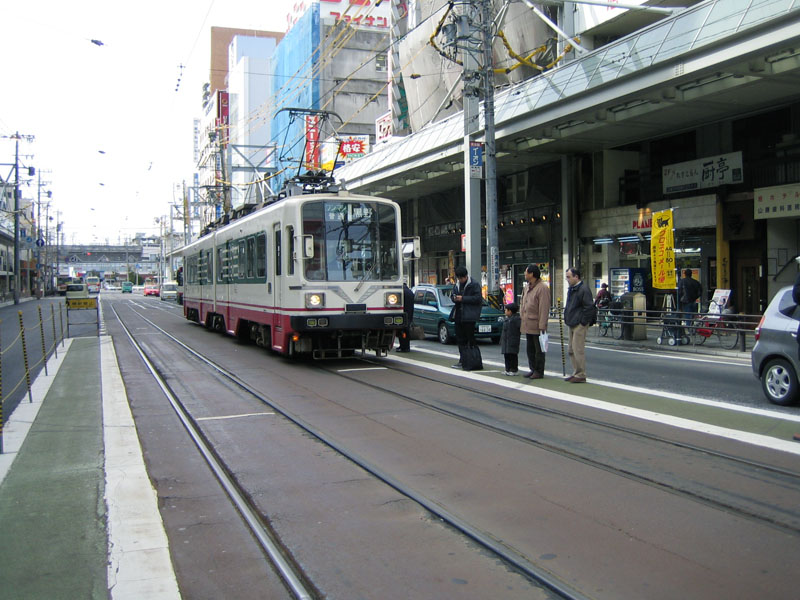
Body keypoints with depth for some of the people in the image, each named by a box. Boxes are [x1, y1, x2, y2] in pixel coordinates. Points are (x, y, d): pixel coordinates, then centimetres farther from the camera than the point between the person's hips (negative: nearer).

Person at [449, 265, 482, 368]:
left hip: (469, 316, -7)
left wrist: (463, 298, -16)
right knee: (460, 339, 10)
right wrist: (454, 298, 0)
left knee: (470, 339, -3)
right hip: (458, 315, 7)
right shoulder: (457, 284, 15)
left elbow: (478, 298, -14)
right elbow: (452, 295, 25)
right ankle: (462, 360, 16)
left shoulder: (474, 284, -7)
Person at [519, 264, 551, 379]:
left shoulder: (542, 288, -14)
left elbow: (544, 309, -18)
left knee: (539, 350, 1)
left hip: (537, 326, -9)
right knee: (530, 349, 16)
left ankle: (539, 371, 8)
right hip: (527, 325, 9)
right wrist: (522, 316, 15)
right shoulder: (526, 288, 14)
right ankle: (532, 369, 26)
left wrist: (542, 325, -21)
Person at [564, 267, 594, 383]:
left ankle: (581, 375, -2)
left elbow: (589, 308, -18)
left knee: (578, 350, -8)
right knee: (572, 350, 13)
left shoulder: (583, 290, -15)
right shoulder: (571, 289, 16)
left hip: (579, 325, -10)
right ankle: (576, 373, 21)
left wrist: (583, 322, -16)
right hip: (572, 325, 10)